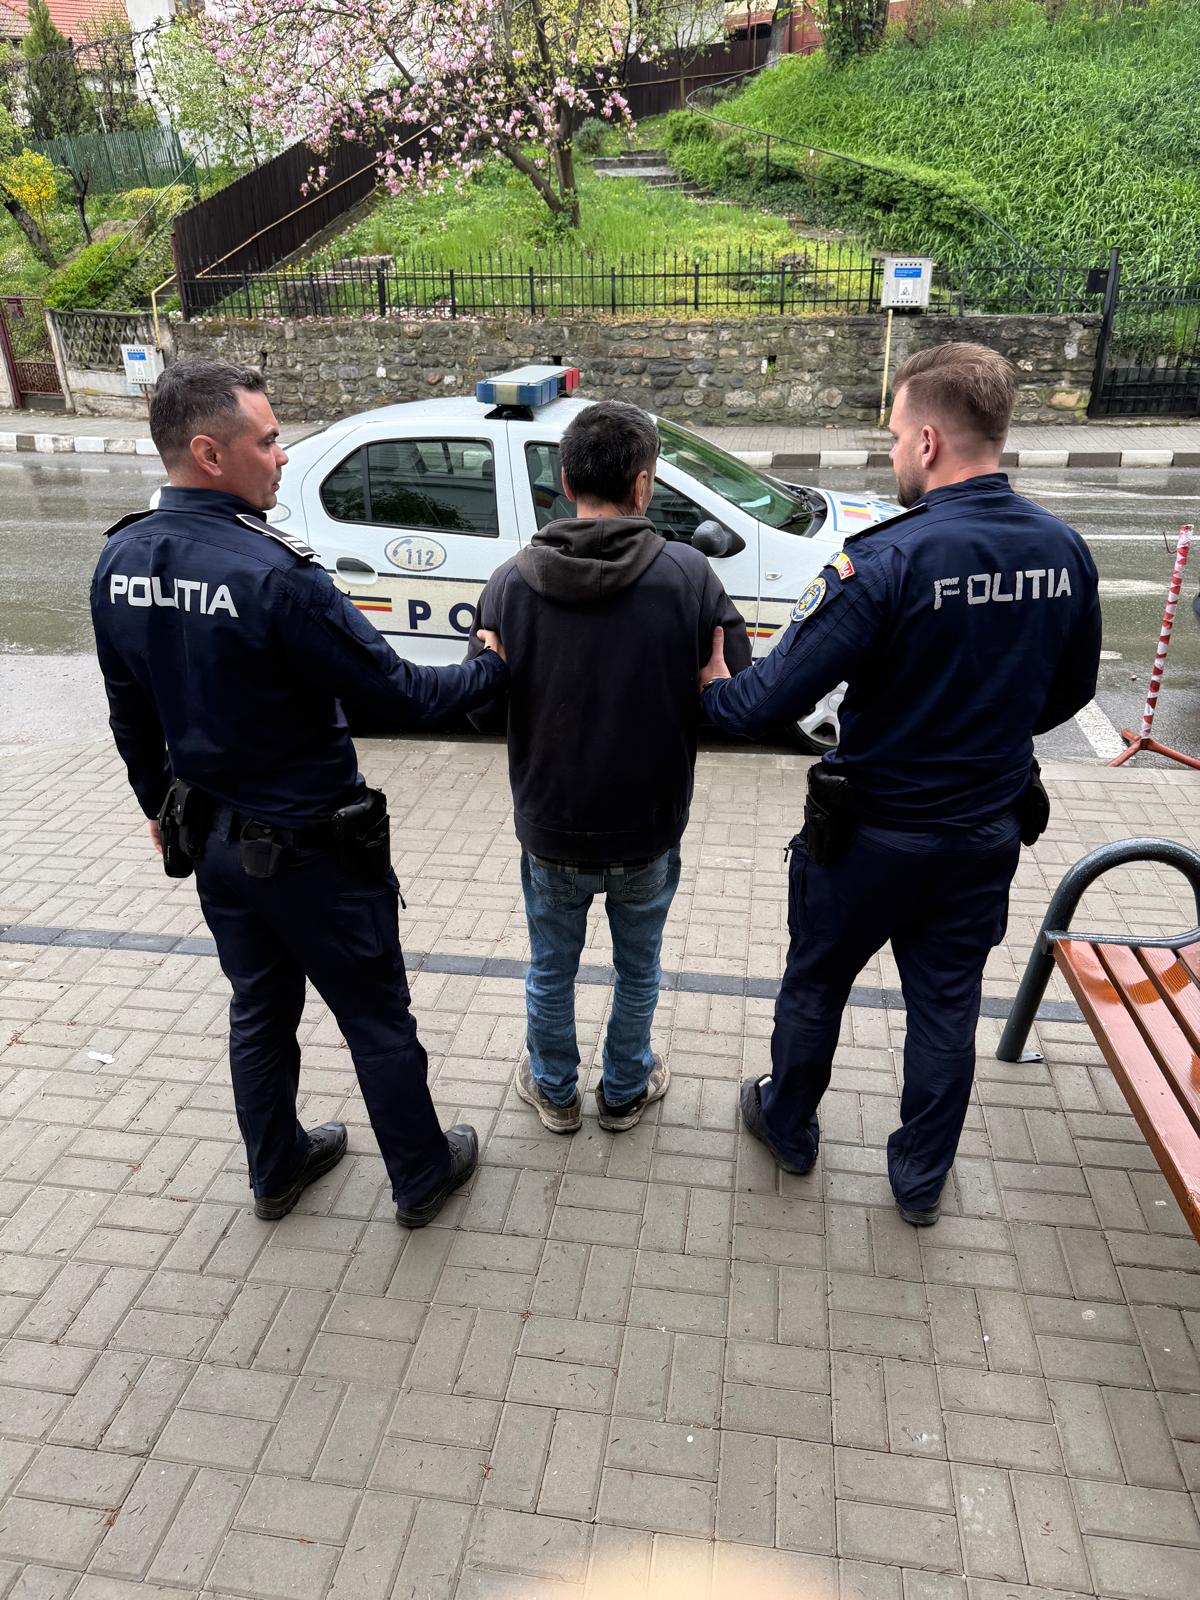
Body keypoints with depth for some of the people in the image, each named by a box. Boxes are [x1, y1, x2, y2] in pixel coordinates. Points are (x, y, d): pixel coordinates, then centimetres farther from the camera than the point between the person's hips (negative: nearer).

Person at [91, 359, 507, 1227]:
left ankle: (277, 1170, 43)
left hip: (213, 840, 7)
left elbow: (129, 709, 8)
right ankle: (422, 1178, 32)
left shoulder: (121, 561, -4)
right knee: (377, 1021, 13)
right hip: (311, 850, -7)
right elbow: (399, 698, -22)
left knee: (259, 1012, 24)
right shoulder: (274, 575, -28)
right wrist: (497, 665, -7)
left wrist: (161, 803, 23)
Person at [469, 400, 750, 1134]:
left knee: (551, 969, 24)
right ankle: (626, 1090, 44)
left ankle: (555, 1092, 44)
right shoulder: (689, 576, -16)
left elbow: (483, 710, -6)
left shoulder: (511, 582, -13)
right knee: (638, 968, 24)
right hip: (648, 831, 0)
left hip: (550, 831, 1)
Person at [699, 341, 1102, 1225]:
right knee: (948, 1004, 20)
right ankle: (922, 1180, 37)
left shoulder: (889, 559, -26)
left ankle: (788, 1127, 43)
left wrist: (715, 689, -3)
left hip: (872, 832, -4)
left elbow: (775, 697, -24)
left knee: (816, 984, 19)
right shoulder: (1064, 550, -6)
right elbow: (1070, 691, 8)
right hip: (988, 830, 5)